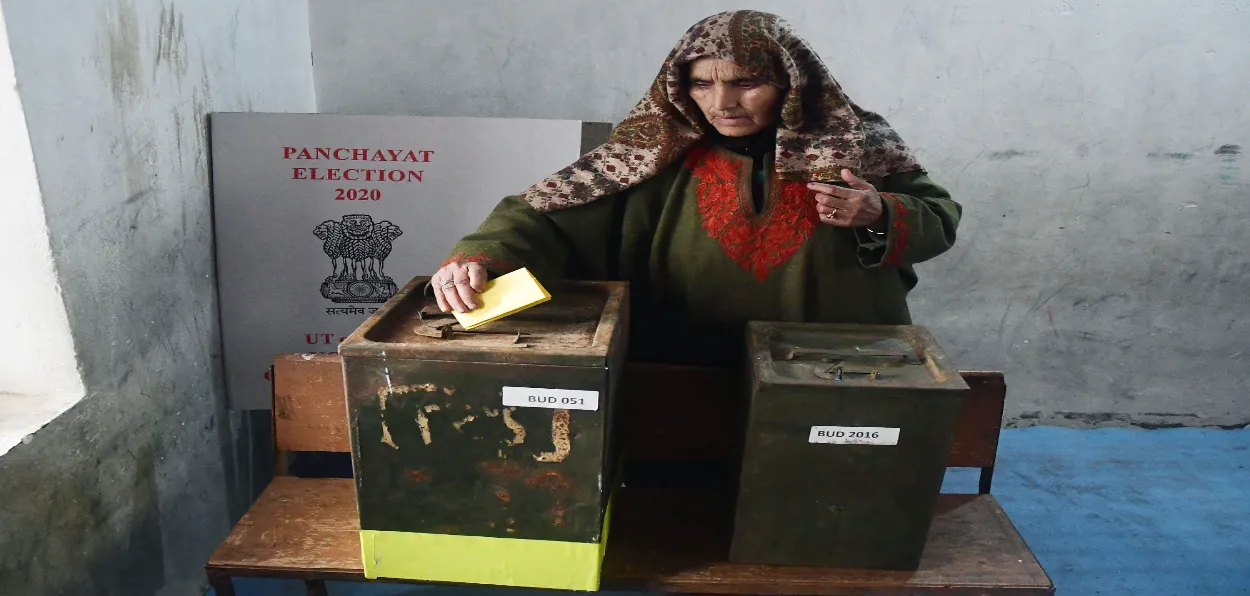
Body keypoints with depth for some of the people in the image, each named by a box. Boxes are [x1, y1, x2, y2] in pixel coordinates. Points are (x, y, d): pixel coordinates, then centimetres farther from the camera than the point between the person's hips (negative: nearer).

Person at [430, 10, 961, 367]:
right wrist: (479, 256, -31)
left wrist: (879, 215, -13)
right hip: (686, 384, -1)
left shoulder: (854, 145, -3)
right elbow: (550, 214, -12)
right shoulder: (661, 154, -7)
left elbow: (940, 219, 8)